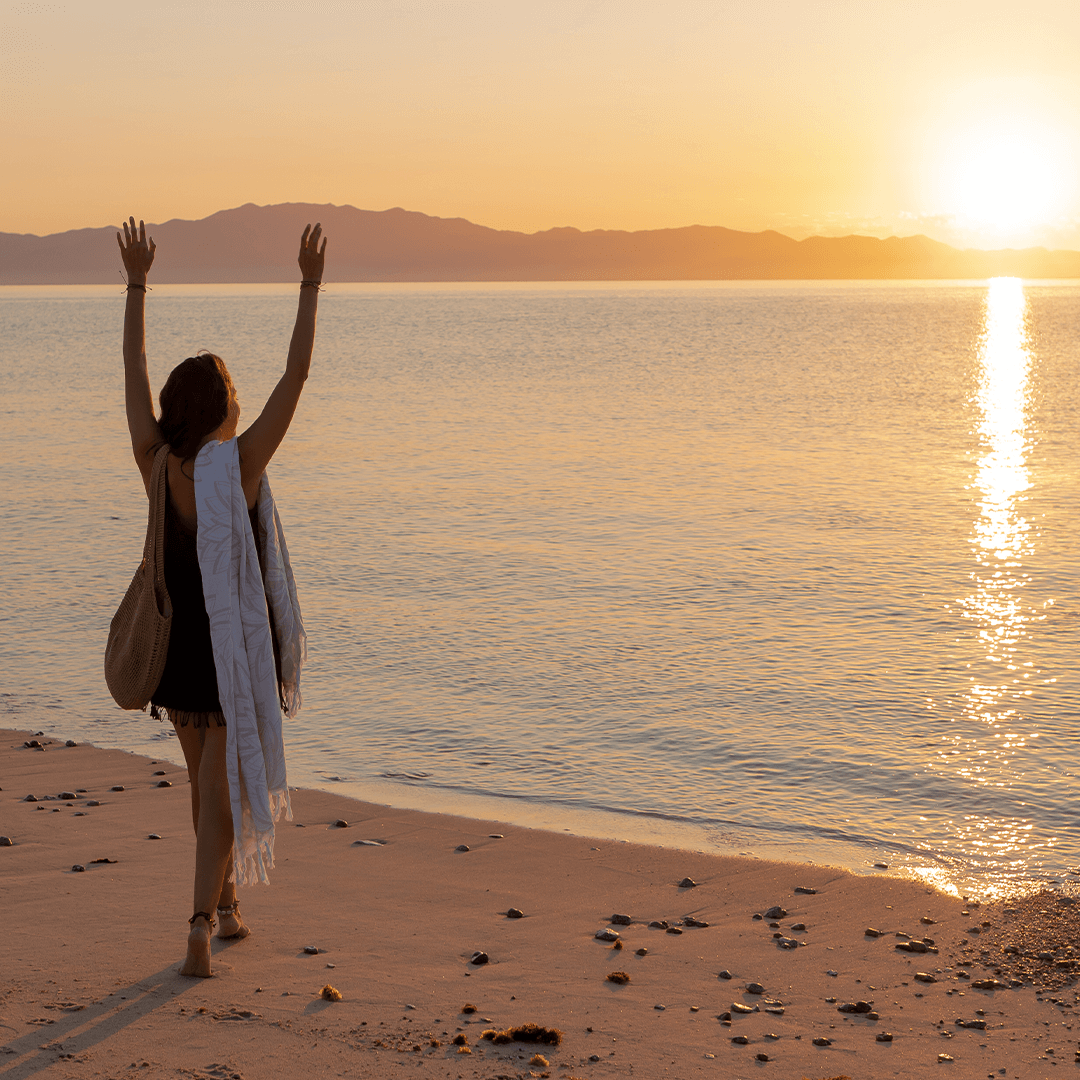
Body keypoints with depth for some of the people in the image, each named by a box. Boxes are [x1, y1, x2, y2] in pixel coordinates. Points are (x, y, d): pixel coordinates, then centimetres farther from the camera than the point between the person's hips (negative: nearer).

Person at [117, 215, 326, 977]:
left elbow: (134, 368, 3)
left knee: (207, 780, 20)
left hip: (176, 642, 5)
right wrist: (311, 286, -10)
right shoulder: (241, 464, -17)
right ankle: (201, 925, -13)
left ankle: (226, 906, 33)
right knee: (223, 788, -2)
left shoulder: (156, 462, -7)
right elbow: (297, 374, -15)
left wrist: (138, 282, 11)